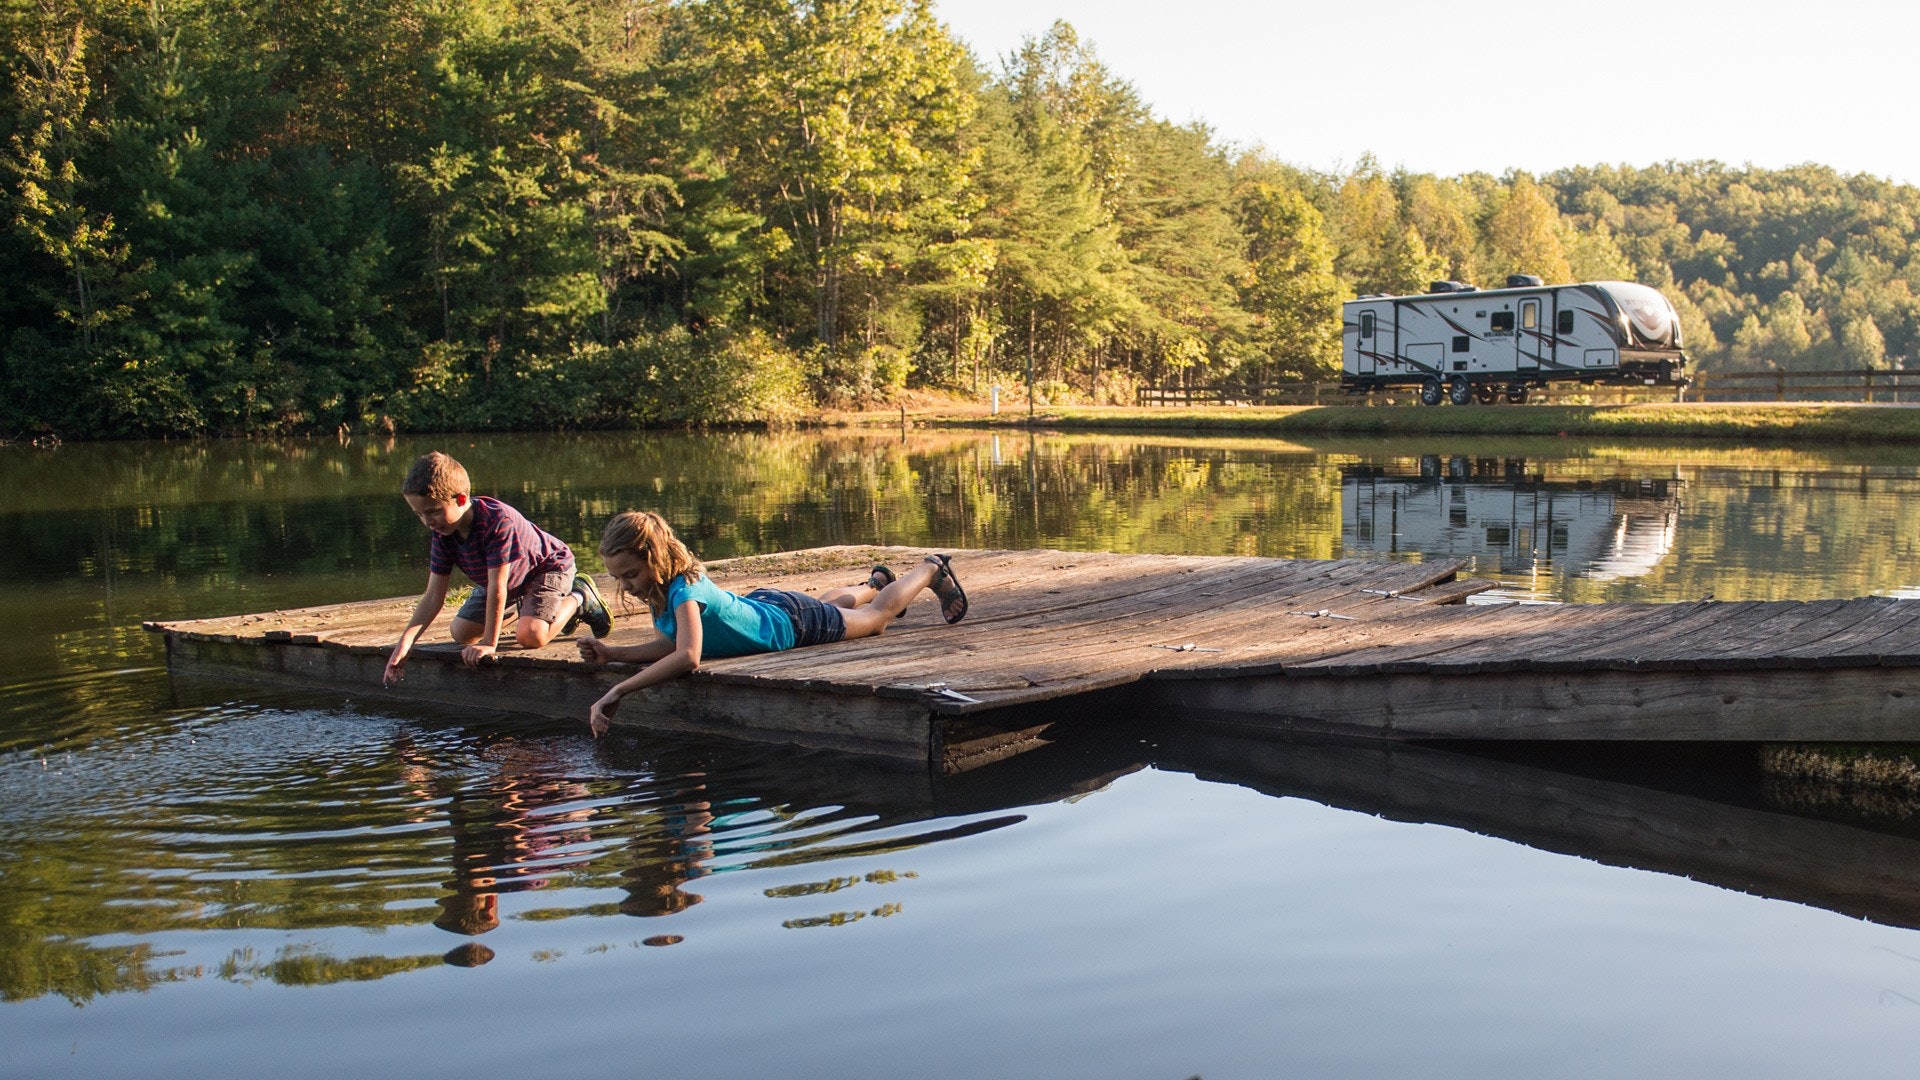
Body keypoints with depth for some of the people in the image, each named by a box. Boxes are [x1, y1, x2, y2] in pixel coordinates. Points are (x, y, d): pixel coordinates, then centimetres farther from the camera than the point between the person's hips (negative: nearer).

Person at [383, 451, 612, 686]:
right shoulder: (442, 535, -17)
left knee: (530, 636, -30)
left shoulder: (498, 521, -40)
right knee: (461, 634, 5)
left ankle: (577, 598, -1)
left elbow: (497, 587, -38)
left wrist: (489, 643, -37)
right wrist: (406, 640, -31)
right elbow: (433, 597, -17)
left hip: (549, 565, -8)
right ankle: (521, 606, 27)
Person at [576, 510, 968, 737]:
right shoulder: (658, 588, -19)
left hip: (791, 623, -7)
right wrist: (613, 653, -23)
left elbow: (688, 657, -57)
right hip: (760, 604, 7)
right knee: (827, 603, 39)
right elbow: (671, 643, -10)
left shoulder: (684, 589, -43)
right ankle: (875, 582, 69)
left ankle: (932, 570, 45)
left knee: (878, 616, 20)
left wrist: (617, 692, -60)